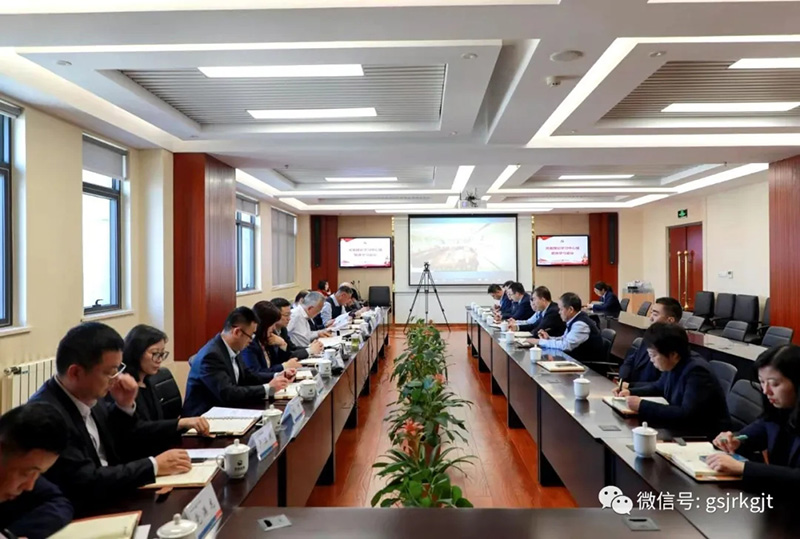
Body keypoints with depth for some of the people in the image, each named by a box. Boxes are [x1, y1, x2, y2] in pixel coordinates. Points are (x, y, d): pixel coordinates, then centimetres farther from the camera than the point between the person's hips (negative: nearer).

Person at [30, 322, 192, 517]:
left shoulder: (90, 395, -2)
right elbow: (86, 485, -26)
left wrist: (124, 406, -4)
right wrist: (154, 465, -21)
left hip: (110, 502, 7)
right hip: (78, 517, -7)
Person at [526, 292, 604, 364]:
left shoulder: (581, 324, -23)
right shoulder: (574, 320, 4)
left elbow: (566, 345, -28)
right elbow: (564, 339, 15)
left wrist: (540, 342, -19)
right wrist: (548, 338, -2)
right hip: (579, 360, 8)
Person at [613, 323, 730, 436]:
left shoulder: (697, 372, -24)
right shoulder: (673, 366, 0)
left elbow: (686, 415, -33)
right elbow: (658, 387, 21)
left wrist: (642, 406, -30)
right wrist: (630, 392, 5)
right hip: (683, 429, 7)